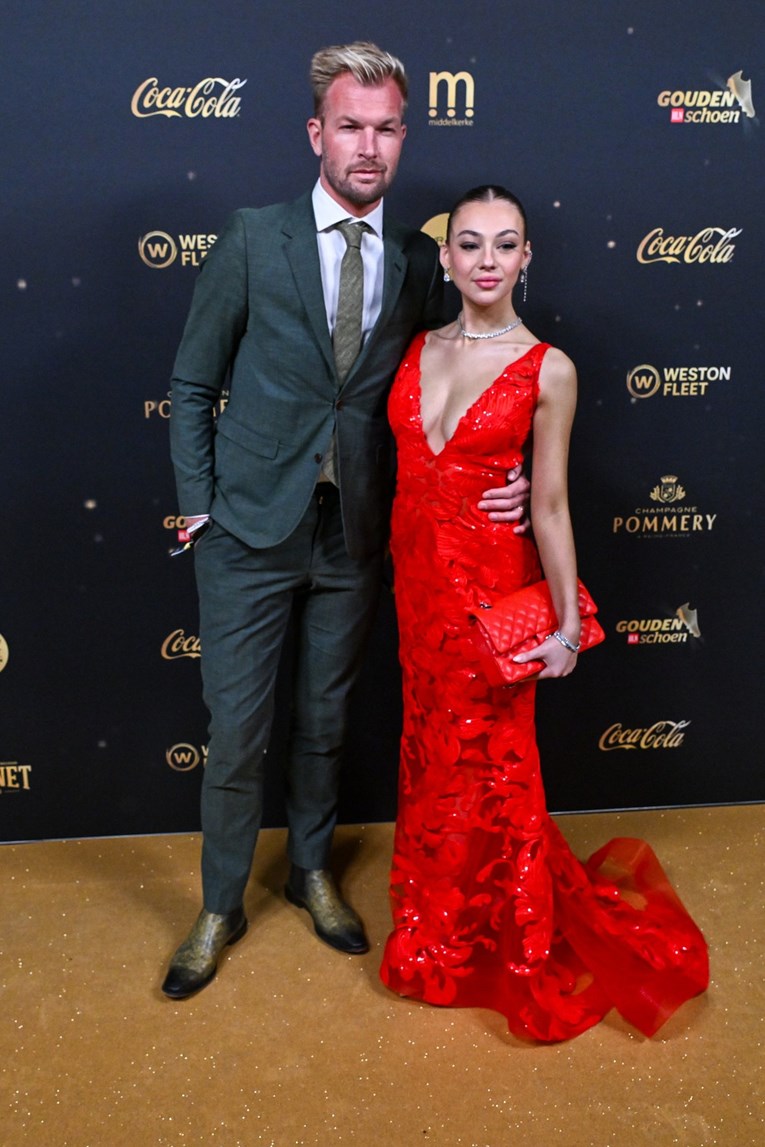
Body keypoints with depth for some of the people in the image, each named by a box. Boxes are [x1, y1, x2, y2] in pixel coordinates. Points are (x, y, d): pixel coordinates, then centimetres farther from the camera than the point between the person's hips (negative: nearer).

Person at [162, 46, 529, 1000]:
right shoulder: (252, 240, -5)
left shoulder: (419, 264, 3)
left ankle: (312, 871, 41)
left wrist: (490, 482, -8)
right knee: (236, 732, 6)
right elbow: (193, 385, 0)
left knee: (323, 721, 18)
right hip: (251, 529, -2)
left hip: (355, 535, 3)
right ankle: (221, 908, 28)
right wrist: (199, 503, -4)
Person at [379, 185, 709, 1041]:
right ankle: (440, 933, 38)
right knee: (431, 749, 16)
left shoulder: (547, 370, -8)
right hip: (417, 576, 5)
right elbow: (407, 470, 10)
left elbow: (551, 504, -7)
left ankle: (512, 947, 29)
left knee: (486, 762, 5)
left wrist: (568, 623, -7)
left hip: (491, 582, -5)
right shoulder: (418, 350, 5)